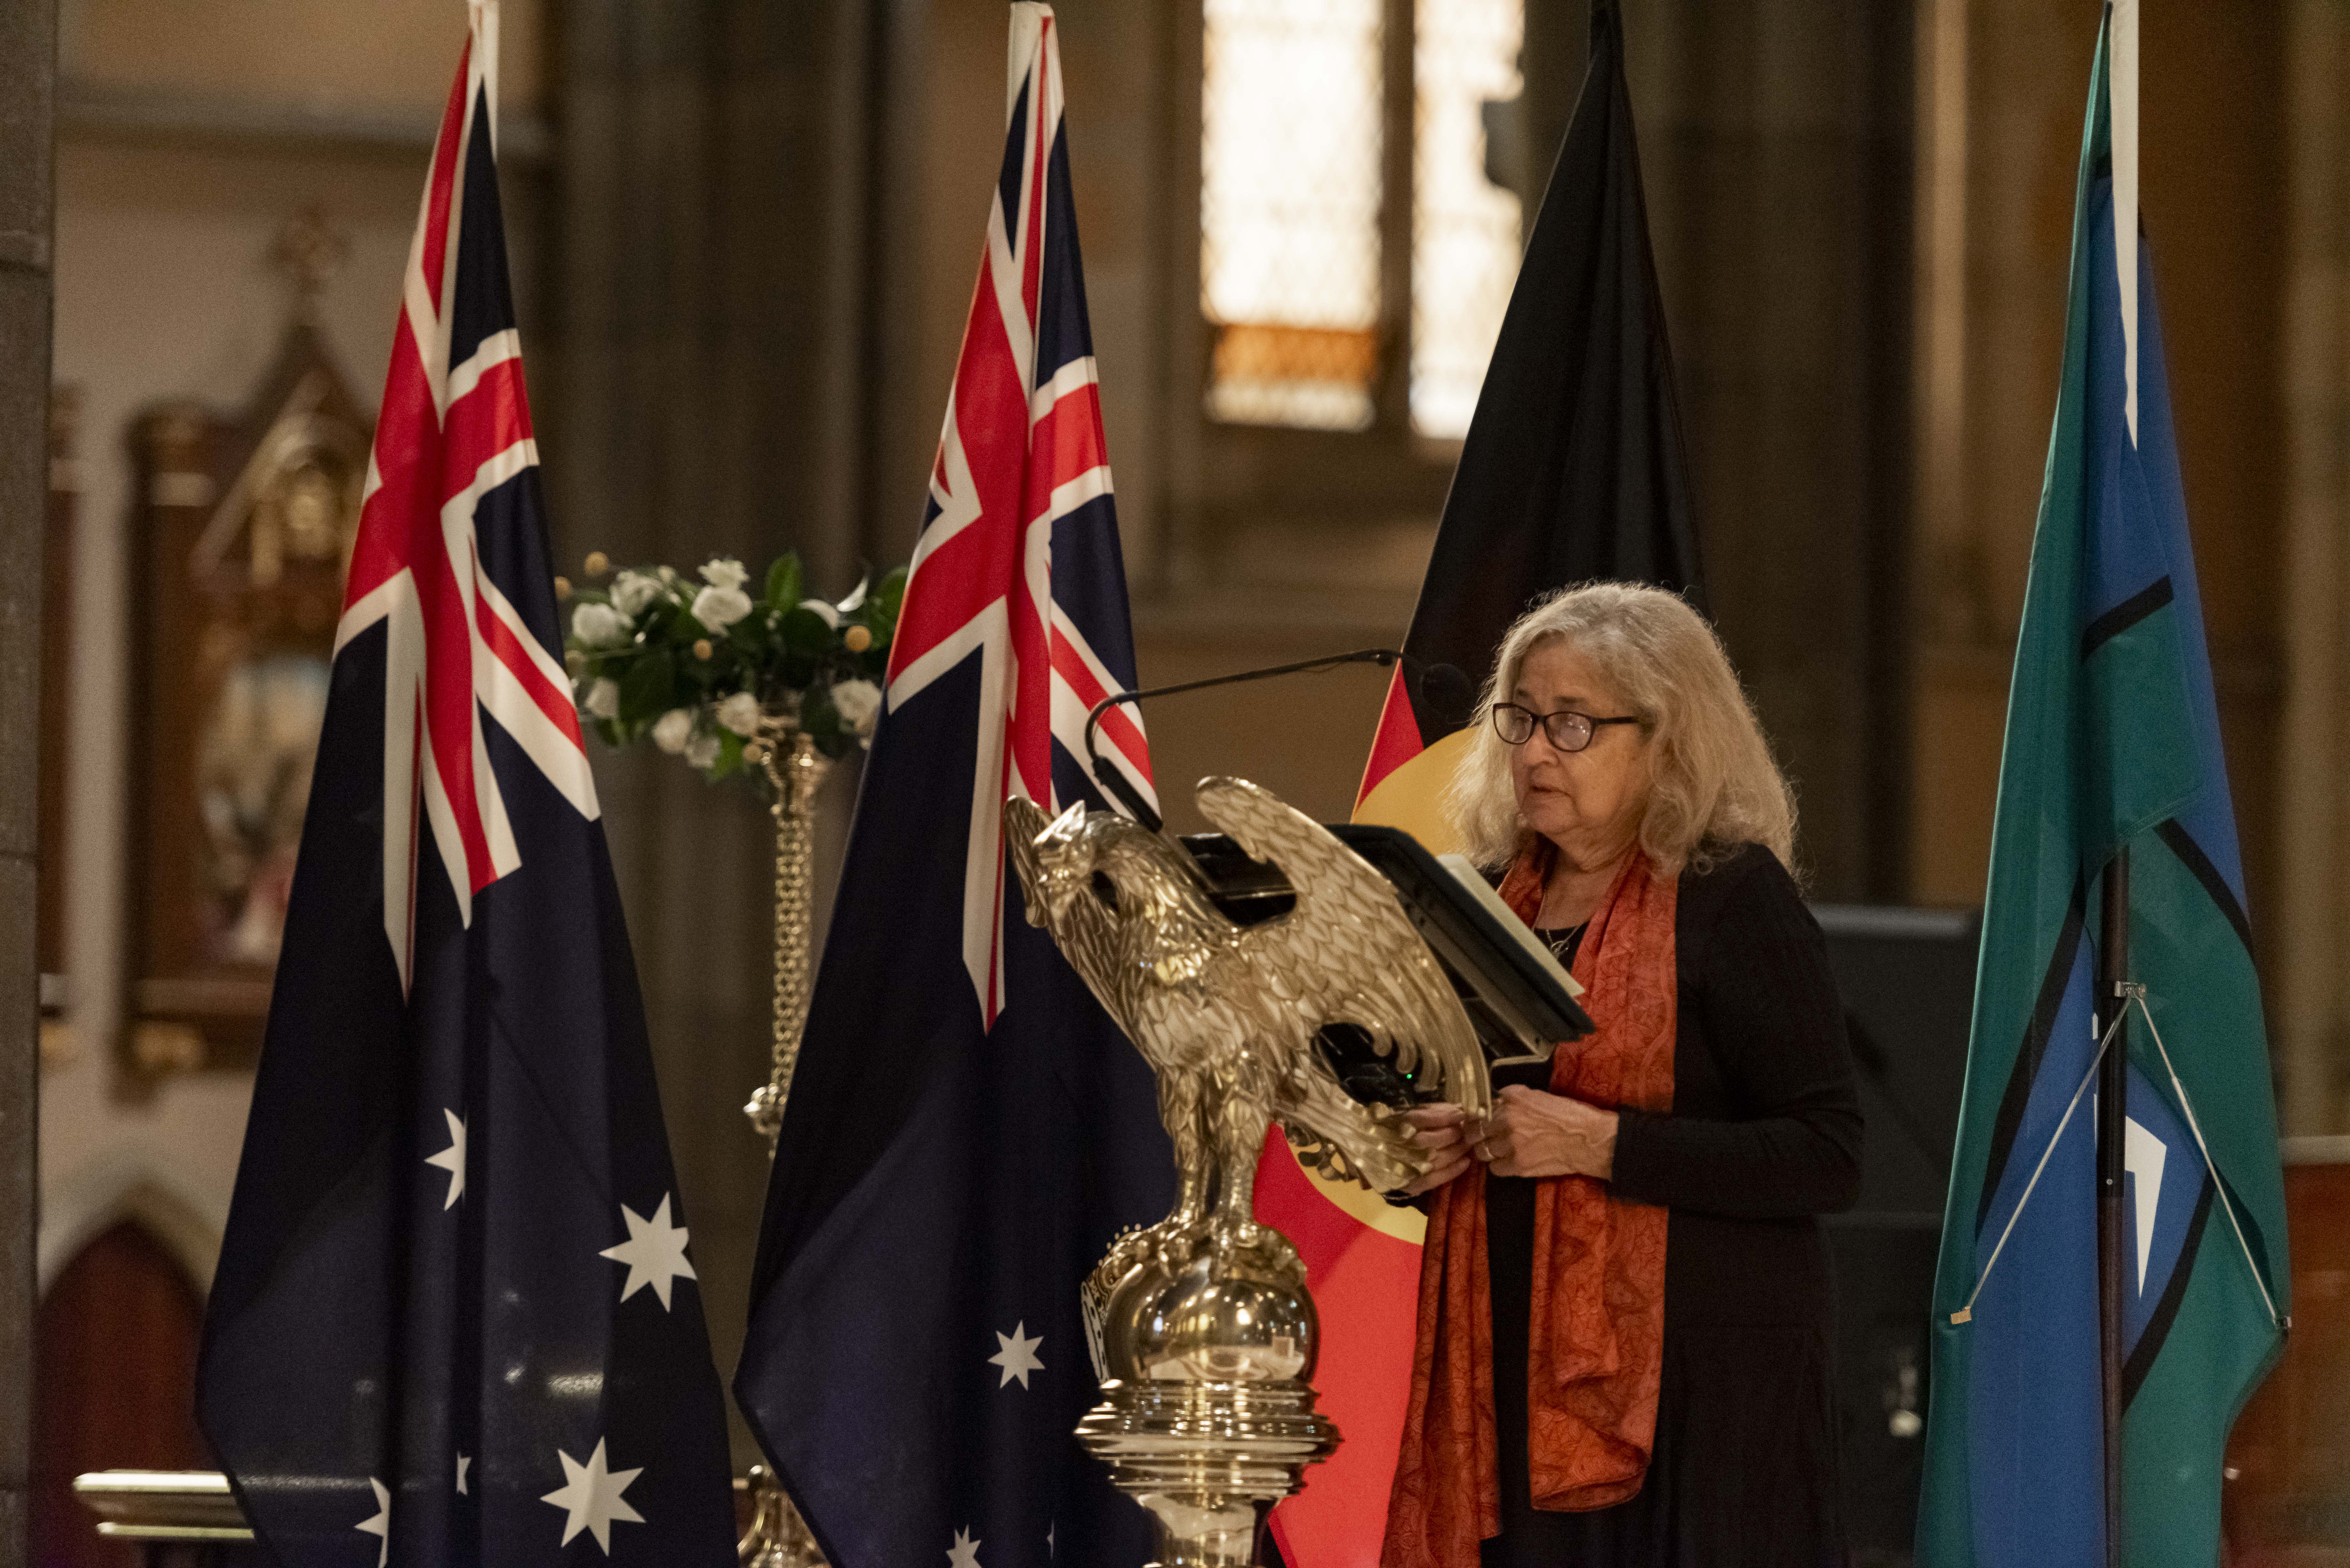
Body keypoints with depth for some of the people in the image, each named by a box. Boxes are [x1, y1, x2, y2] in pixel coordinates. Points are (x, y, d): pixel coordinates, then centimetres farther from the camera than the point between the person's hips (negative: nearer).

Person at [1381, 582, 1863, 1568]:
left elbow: (1828, 1158, -12)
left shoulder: (1733, 899, -4)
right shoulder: (1489, 900, 15)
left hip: (1701, 1384, -6)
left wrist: (1604, 1144, -17)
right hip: (1514, 1375, 6)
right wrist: (1417, 1160, 5)